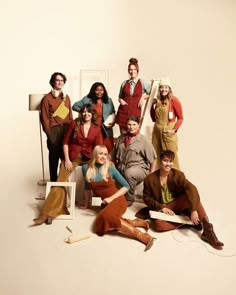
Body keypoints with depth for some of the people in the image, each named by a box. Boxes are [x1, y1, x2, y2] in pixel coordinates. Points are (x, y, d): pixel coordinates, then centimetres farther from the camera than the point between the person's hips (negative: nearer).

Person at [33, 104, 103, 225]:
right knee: (61, 181, -15)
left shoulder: (97, 129, 7)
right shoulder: (74, 124, 3)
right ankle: (48, 212, -16)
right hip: (73, 156, -2)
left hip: (88, 157, 2)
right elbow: (65, 142, 2)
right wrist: (66, 159, -7)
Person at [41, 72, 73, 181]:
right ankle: (54, 180, 17)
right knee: (54, 156, 5)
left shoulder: (66, 97, 12)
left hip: (66, 129, 4)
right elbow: (45, 118, -5)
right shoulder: (47, 98, -4)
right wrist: (49, 134, -9)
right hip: (54, 130, -4)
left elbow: (70, 115, 13)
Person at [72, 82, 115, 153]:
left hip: (105, 131, 2)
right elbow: (74, 106, 11)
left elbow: (113, 114, 17)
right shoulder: (87, 99, 6)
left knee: (107, 151, -1)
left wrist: (112, 123, -1)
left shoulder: (108, 101, 11)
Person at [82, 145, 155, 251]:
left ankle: (141, 235, -32)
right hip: (105, 203, 3)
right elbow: (87, 187, 18)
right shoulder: (86, 168, 3)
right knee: (103, 222, -32)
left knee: (105, 217, -36)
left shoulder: (110, 168, -4)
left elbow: (126, 186, 0)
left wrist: (111, 198, -11)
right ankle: (132, 223, -13)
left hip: (117, 199, -3)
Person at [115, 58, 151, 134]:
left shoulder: (143, 83, 2)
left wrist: (143, 97, -4)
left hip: (135, 113, -2)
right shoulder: (124, 83, 8)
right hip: (123, 112, 2)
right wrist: (121, 100, -1)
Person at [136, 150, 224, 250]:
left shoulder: (178, 175, -11)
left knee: (191, 195, -31)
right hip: (161, 209, 0)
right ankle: (187, 221, -17)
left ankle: (207, 229, -31)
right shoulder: (150, 179, -8)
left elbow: (191, 189, -26)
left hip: (177, 204, 1)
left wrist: (194, 210, -41)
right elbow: (147, 198, -1)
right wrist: (162, 208, -16)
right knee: (158, 224, -34)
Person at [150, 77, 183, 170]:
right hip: (156, 131, 6)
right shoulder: (157, 101, 11)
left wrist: (174, 130, -15)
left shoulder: (174, 100, -7)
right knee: (156, 156, 14)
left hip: (168, 132, -6)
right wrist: (153, 105, 5)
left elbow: (180, 118, -5)